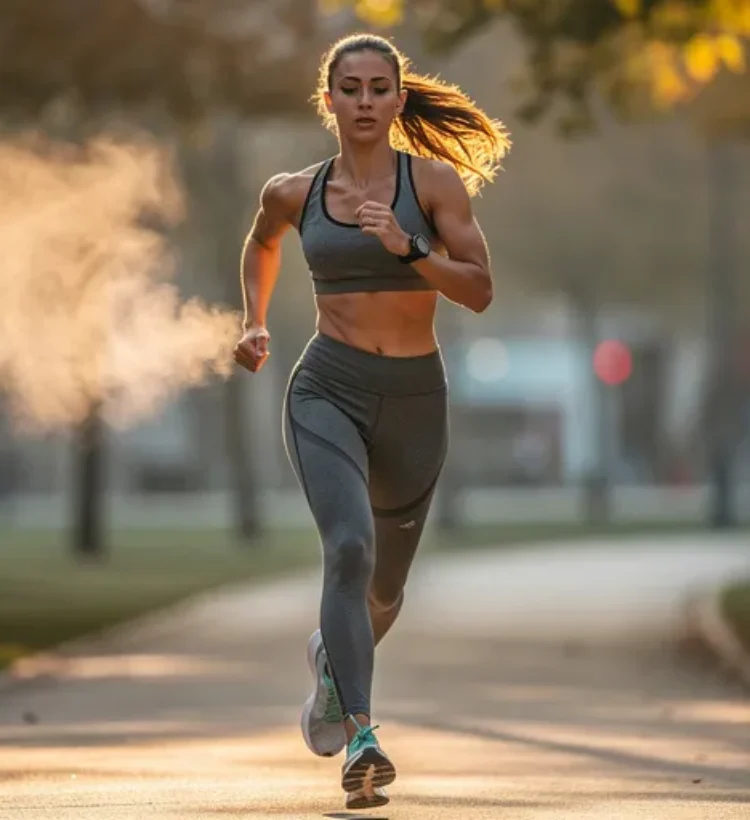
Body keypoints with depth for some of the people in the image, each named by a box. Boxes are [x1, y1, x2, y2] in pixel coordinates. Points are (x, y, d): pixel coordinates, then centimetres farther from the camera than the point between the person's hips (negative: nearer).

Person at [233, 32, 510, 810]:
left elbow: (479, 291, -9)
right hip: (328, 392, -1)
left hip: (414, 400, 1)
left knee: (384, 585, 18)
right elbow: (261, 244, 28)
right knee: (350, 547, -28)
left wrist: (404, 246, -21)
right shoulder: (294, 192, 4)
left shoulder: (435, 179, -2)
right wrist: (255, 324, 18)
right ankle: (361, 743, -35)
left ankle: (332, 655, 54)